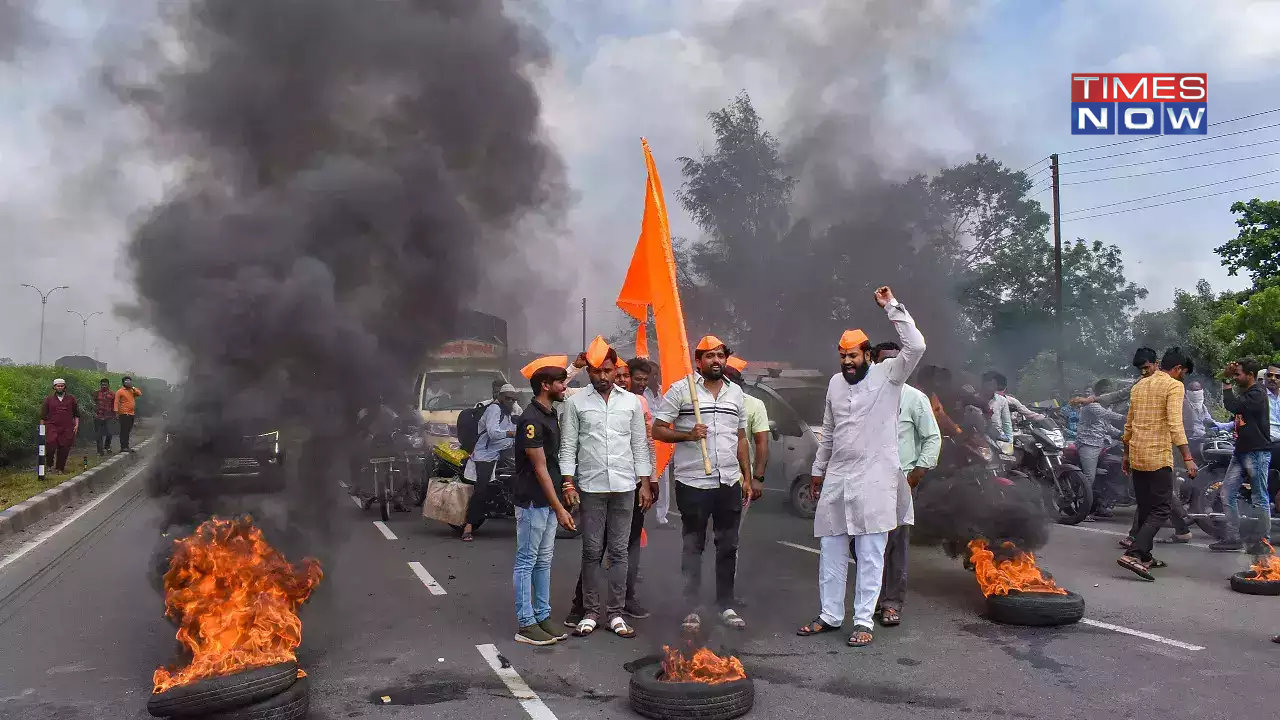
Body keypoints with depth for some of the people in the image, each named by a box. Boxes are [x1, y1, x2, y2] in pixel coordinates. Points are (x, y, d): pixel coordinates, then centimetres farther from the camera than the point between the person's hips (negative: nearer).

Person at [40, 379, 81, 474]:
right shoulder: (49, 399, 9)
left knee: (64, 449, -1)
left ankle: (60, 468, 11)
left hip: (67, 428, 1)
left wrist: (76, 425, 7)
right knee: (51, 444, -20)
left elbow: (76, 414, 17)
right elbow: (43, 415, 11)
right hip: (52, 426, -1)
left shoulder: (71, 398, 13)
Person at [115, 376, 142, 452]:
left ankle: (126, 445, 18)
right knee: (124, 430, -7)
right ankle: (123, 447, -7)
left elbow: (140, 394, 4)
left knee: (128, 431, 11)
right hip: (124, 414, -6)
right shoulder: (120, 391, -4)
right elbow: (116, 402, -9)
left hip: (131, 414, 6)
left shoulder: (132, 391, 15)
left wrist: (133, 388, -4)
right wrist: (116, 412, -17)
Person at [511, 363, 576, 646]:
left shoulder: (551, 414, 11)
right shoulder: (531, 419, -18)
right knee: (526, 561, -1)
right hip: (532, 501, -9)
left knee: (544, 560, 13)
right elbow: (540, 468, -19)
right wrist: (560, 509, -19)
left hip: (548, 500, 9)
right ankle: (526, 625, 5)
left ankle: (542, 617, 21)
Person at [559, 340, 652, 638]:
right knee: (592, 552, 4)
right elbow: (568, 446, 2)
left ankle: (615, 613, 12)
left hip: (624, 487, 1)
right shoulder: (576, 403, 1)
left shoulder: (632, 401, 7)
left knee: (619, 552, 5)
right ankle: (591, 612, 13)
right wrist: (568, 483, -7)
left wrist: (645, 484, 4)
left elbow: (640, 445, 8)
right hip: (590, 487, -1)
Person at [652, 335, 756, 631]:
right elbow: (657, 430, -5)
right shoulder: (680, 390, -3)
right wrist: (688, 435, -20)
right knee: (693, 547, 4)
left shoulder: (736, 393, 13)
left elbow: (741, 439, 17)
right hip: (692, 482, -4)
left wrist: (747, 478, 13)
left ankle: (726, 606, 21)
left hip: (729, 482, 5)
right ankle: (692, 609, 11)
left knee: (728, 546, 10)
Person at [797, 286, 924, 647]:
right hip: (837, 477, 6)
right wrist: (818, 470, 21)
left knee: (870, 555, 0)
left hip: (874, 479, -5)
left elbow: (916, 346, -21)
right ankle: (830, 615, 22)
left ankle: (863, 622, 8)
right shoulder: (835, 383, 12)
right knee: (831, 550, 11)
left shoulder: (888, 375, -3)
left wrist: (892, 306, -19)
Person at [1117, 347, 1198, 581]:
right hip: (1158, 456, -8)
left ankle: (1145, 557, 20)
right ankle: (1132, 554, -19)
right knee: (1161, 509, -5)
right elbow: (1175, 424, -19)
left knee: (1145, 508, 15)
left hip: (1137, 456, 8)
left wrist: (1126, 454, 26)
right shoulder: (1174, 386, -7)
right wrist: (1187, 457, -20)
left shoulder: (1139, 386, 15)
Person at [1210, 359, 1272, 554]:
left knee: (1260, 499, -1)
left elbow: (1233, 406, -25)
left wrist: (1227, 382, -17)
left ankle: (1263, 543, 5)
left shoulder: (1257, 393, -14)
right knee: (1228, 494, 6)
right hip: (1242, 451, 10)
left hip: (1257, 453, -10)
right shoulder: (1244, 392, 16)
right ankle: (1232, 538, 10)